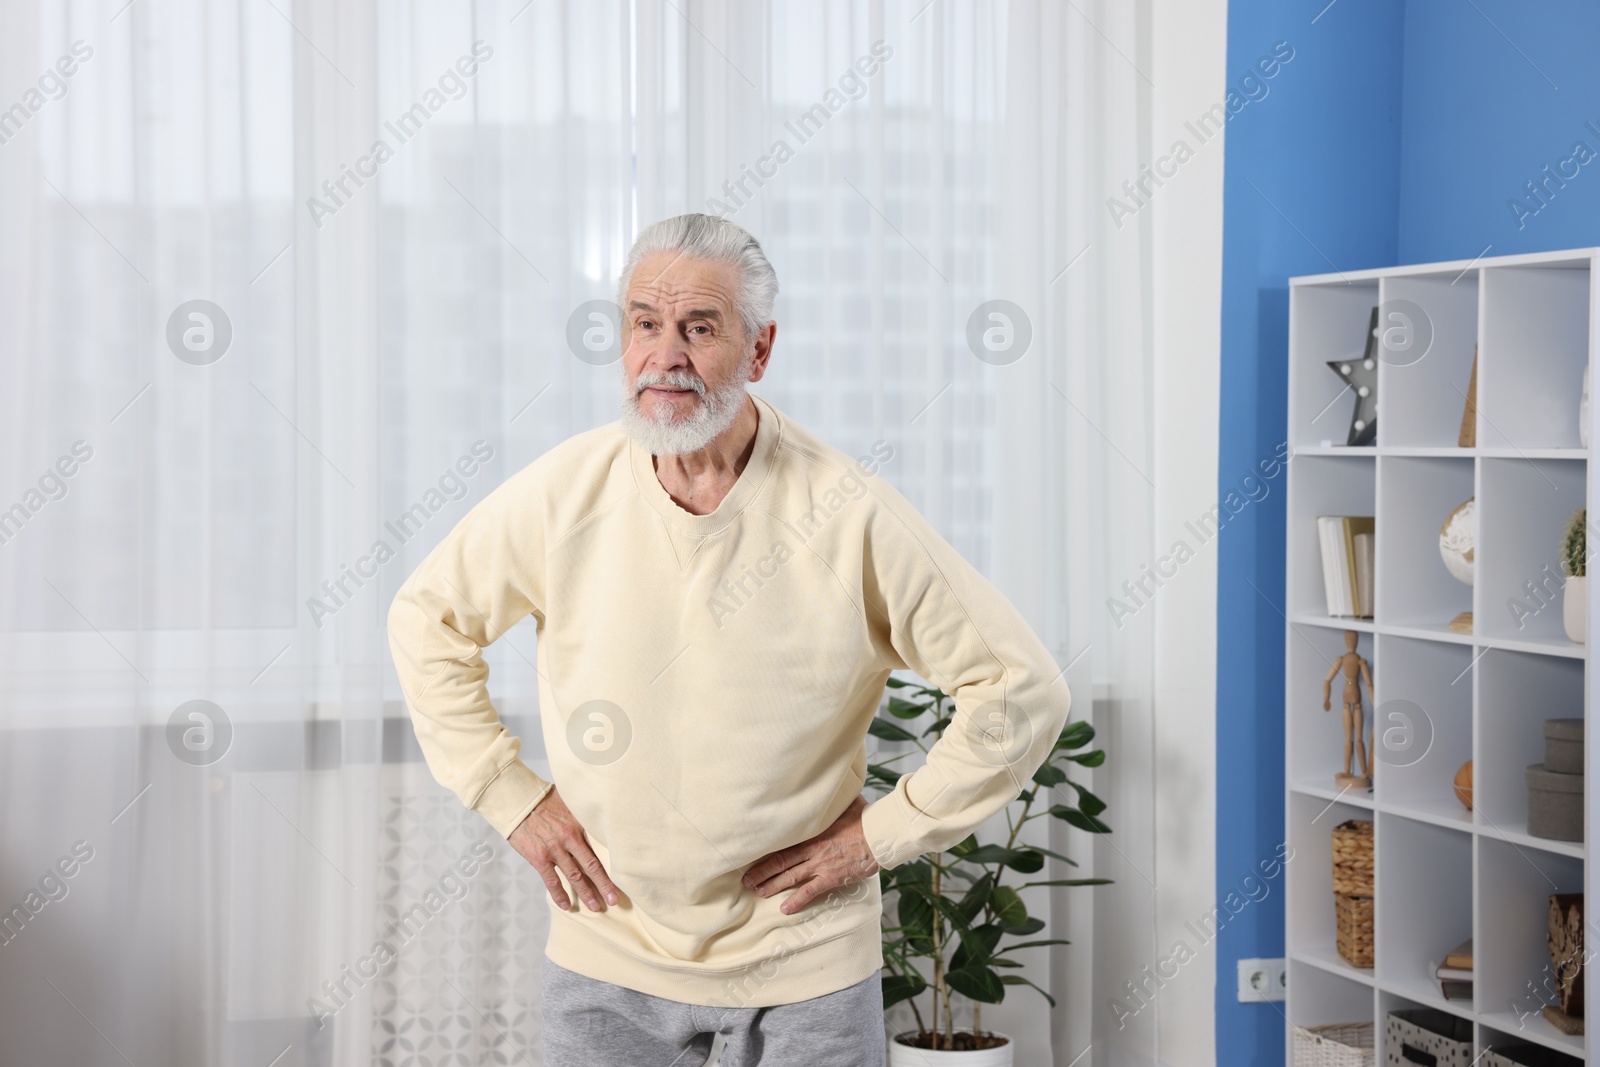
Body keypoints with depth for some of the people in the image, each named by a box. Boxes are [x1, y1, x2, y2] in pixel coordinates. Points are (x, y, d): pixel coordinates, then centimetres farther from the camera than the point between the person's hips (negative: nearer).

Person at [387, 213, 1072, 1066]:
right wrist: (510, 797, 2)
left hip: (802, 963, -1)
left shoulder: (851, 513, -13)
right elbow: (428, 620, 9)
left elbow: (1023, 691, -8)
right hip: (608, 951, 2)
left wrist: (879, 835, -8)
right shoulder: (565, 491, -6)